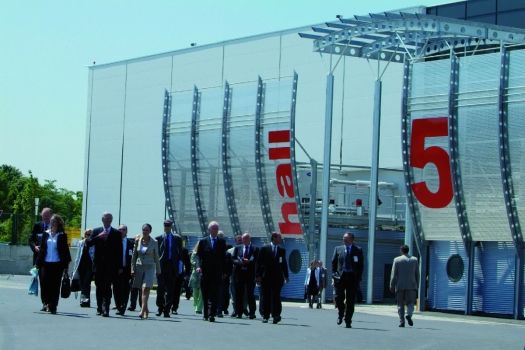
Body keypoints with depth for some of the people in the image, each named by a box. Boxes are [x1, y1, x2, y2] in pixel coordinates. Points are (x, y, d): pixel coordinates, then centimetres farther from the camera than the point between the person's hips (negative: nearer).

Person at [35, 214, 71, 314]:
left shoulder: (62, 236, 0)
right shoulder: (46, 234, 9)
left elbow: (65, 250, 0)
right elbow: (42, 248, 11)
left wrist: (65, 265, -4)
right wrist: (38, 263, 6)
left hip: (57, 264, -3)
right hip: (46, 263, 3)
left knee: (55, 286, 0)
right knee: (45, 284, -3)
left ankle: (53, 306, 6)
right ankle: (47, 303, 13)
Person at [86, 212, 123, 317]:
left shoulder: (116, 233, 5)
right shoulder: (96, 231, 11)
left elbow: (119, 251, 3)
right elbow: (88, 243, 0)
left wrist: (119, 267, -2)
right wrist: (98, 237, -13)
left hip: (110, 265, -2)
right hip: (99, 264, 3)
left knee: (107, 288, -10)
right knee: (99, 287, 7)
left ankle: (106, 309, -14)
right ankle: (100, 308, 16)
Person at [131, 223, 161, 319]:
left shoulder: (154, 242, -1)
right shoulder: (138, 241, 3)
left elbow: (156, 257, 6)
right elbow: (134, 255, 9)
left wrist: (158, 270, 8)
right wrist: (132, 268, 4)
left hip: (149, 267, -3)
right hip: (139, 267, 3)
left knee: (145, 289, -16)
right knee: (143, 290, 8)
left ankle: (143, 310, -22)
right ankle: (146, 310, 20)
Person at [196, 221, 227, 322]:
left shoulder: (222, 242, 8)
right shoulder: (203, 241, 8)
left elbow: (223, 257, 7)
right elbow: (199, 256, 5)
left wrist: (224, 272, 1)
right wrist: (199, 266, -12)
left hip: (217, 273, -1)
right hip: (205, 272, 1)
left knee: (214, 295, -9)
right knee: (205, 295, 7)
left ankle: (211, 315, -14)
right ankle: (206, 314, 16)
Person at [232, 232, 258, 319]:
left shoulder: (255, 249, 6)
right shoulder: (237, 248, 14)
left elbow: (256, 260, -4)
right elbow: (233, 259, 6)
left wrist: (248, 262, -17)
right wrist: (239, 262, -13)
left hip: (250, 274, -2)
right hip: (239, 274, 3)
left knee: (250, 294, -4)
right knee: (239, 294, 3)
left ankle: (252, 313, -1)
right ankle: (239, 313, 8)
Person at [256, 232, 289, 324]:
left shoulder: (282, 250, 11)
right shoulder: (264, 249, 2)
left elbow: (284, 264, 13)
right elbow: (258, 263, 1)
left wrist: (286, 276, 5)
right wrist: (258, 275, -6)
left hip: (277, 278, 1)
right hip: (266, 277, -1)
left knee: (276, 297, -6)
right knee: (265, 297, 4)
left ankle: (276, 315, -8)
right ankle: (265, 316, 11)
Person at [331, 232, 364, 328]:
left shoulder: (358, 250, 7)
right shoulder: (338, 249, 11)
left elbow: (361, 265, 5)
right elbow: (333, 262, 12)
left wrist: (358, 278, -4)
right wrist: (334, 274, -1)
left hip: (352, 278, -1)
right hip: (340, 277, 1)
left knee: (350, 301, -1)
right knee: (339, 297, -5)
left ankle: (348, 321, 6)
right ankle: (341, 314, 23)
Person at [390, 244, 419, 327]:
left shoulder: (397, 260, -3)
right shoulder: (414, 260, 4)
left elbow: (393, 274, -3)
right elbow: (417, 274, 6)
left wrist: (392, 286, 2)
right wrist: (417, 285, 14)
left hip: (400, 286, -1)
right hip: (411, 286, 1)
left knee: (400, 304, 7)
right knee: (410, 303, 8)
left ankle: (401, 321, 2)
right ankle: (409, 315, -19)